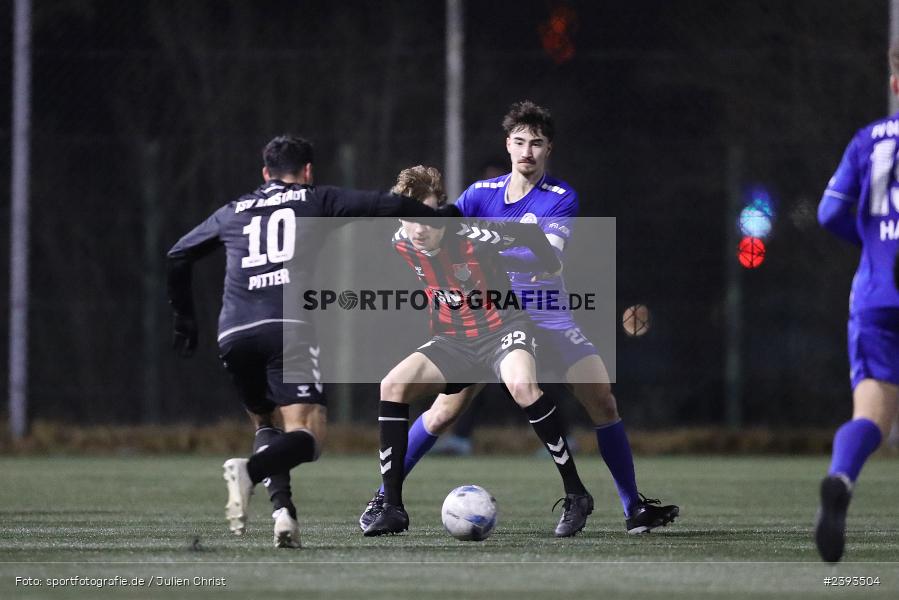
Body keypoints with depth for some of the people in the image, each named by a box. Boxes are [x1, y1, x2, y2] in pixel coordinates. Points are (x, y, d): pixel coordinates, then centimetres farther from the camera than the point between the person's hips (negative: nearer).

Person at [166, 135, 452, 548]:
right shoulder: (318, 201, 17)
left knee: (266, 424, 22)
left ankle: (282, 509, -2)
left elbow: (178, 256, 34)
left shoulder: (233, 212, 27)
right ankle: (250, 470, -38)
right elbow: (387, 207, 9)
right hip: (289, 328, -4)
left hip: (234, 335, 4)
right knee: (307, 436, -8)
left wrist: (184, 319, 43)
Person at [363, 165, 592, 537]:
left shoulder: (472, 237, -23)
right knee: (392, 386, -17)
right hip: (453, 341, 5)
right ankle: (393, 509, -12)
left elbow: (528, 233, -6)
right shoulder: (401, 246, -7)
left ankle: (576, 492, -23)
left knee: (522, 385, -36)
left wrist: (554, 274, 5)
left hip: (503, 328, -5)